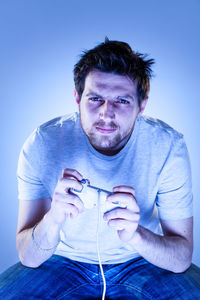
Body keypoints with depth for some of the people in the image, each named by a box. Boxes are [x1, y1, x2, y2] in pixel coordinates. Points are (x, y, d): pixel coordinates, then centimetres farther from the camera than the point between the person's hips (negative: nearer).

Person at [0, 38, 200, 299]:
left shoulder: (167, 146, -19)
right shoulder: (42, 145, -20)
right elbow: (29, 257, -18)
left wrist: (135, 235, -38)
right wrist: (53, 220, -40)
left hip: (143, 261, 0)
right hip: (65, 262, 1)